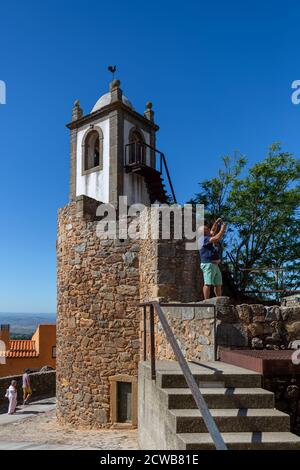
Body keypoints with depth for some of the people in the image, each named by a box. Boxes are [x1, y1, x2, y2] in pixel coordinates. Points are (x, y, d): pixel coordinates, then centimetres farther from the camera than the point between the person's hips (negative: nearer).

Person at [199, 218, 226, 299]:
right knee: (208, 284, -11)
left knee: (218, 284, 11)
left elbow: (213, 231, 33)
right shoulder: (204, 239, -11)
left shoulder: (209, 237, 18)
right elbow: (217, 238, -20)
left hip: (215, 265, 10)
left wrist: (216, 222, 18)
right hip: (208, 264, -10)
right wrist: (222, 229, -9)